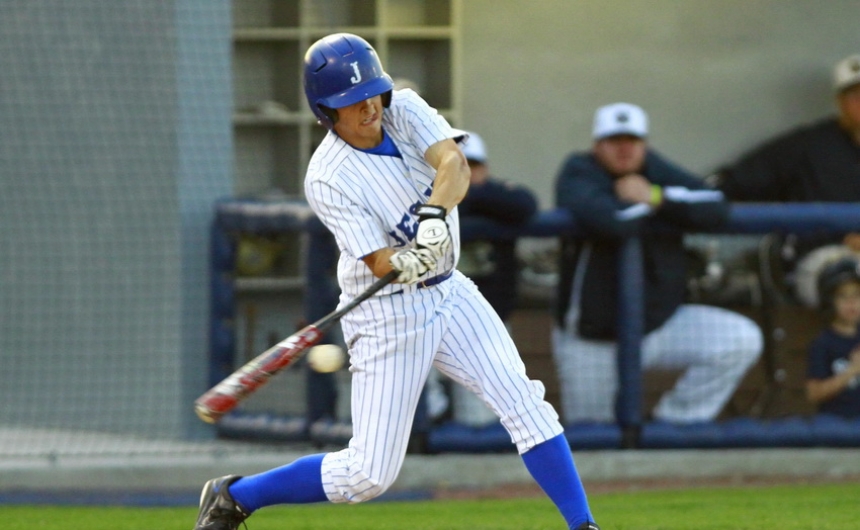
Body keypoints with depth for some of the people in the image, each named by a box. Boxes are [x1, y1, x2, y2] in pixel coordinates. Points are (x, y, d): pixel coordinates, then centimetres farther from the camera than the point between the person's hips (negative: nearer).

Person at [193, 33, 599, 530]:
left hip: (449, 292, 5)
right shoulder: (327, 178, -21)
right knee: (368, 474, -3)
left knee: (524, 401, -9)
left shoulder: (406, 111, -7)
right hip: (389, 316, -5)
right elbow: (380, 263, -26)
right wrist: (408, 265, -48)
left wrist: (434, 214, -43)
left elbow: (455, 165, -24)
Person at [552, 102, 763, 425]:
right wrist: (644, 205, -13)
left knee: (743, 340, -13)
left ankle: (674, 423, -3)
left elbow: (716, 209, -11)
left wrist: (657, 197, -19)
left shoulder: (655, 170, 3)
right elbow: (613, 222, -34)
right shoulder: (578, 172, -12)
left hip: (658, 322, 4)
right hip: (593, 341, -4)